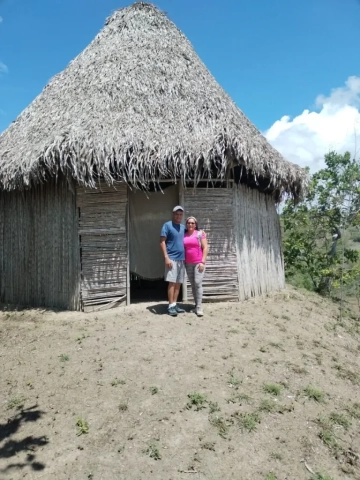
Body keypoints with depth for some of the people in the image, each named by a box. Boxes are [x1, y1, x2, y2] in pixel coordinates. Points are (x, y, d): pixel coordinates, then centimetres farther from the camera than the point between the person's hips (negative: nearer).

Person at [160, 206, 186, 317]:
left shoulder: (183, 227, 15)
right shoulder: (167, 225, -4)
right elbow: (162, 242, -9)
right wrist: (166, 257, -17)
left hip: (182, 259, 7)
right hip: (172, 258, -6)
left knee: (178, 283, 8)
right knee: (172, 282, -7)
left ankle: (175, 304, 16)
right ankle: (171, 306, -2)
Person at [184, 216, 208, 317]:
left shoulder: (200, 233, -2)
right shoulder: (183, 235, 9)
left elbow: (205, 248, -5)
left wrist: (202, 261, -13)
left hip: (198, 262, -4)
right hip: (188, 263, 4)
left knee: (198, 283, -13)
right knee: (192, 284, 7)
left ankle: (199, 307, -11)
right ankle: (197, 305, 15)